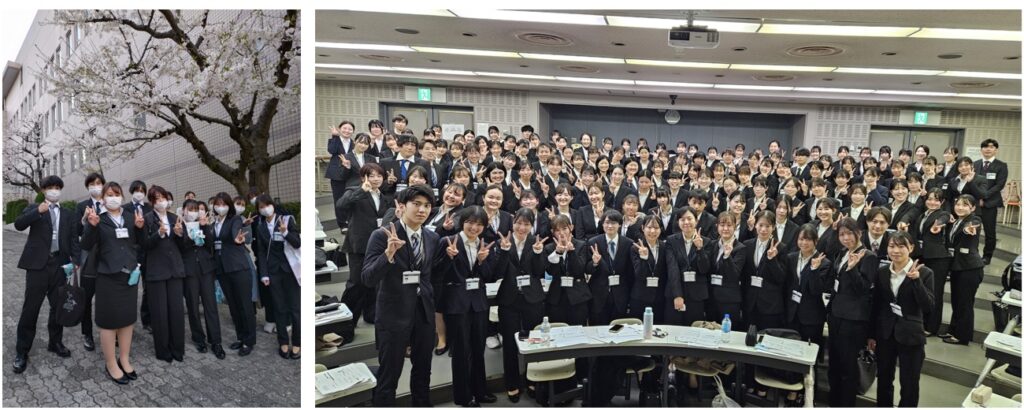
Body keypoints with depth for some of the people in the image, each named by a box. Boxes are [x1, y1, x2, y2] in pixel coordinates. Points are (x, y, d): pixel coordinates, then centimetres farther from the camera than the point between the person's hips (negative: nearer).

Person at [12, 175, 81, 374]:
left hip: (59, 264, 3)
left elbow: (73, 238, 9)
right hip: (38, 264, -3)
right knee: (30, 308, -1)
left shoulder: (68, 214, 14)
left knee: (58, 306, 10)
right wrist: (38, 211, -26)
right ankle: (22, 351, 8)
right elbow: (19, 224, -12)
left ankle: (55, 342, 26)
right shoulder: (34, 208, 6)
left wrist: (75, 259, -4)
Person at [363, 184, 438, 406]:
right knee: (388, 375, 3)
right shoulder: (382, 235, -13)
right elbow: (368, 278, -20)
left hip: (424, 312, 6)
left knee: (423, 370, 19)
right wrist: (388, 253, -33)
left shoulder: (432, 238, 4)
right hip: (394, 313, -5)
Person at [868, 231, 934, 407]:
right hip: (885, 334, 3)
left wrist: (916, 280, -27)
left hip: (910, 335, -3)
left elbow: (928, 306, -17)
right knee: (884, 380, 16)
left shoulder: (924, 272, -8)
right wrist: (871, 334, 7)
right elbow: (876, 305, 6)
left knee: (909, 384, 6)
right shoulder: (882, 272, 2)